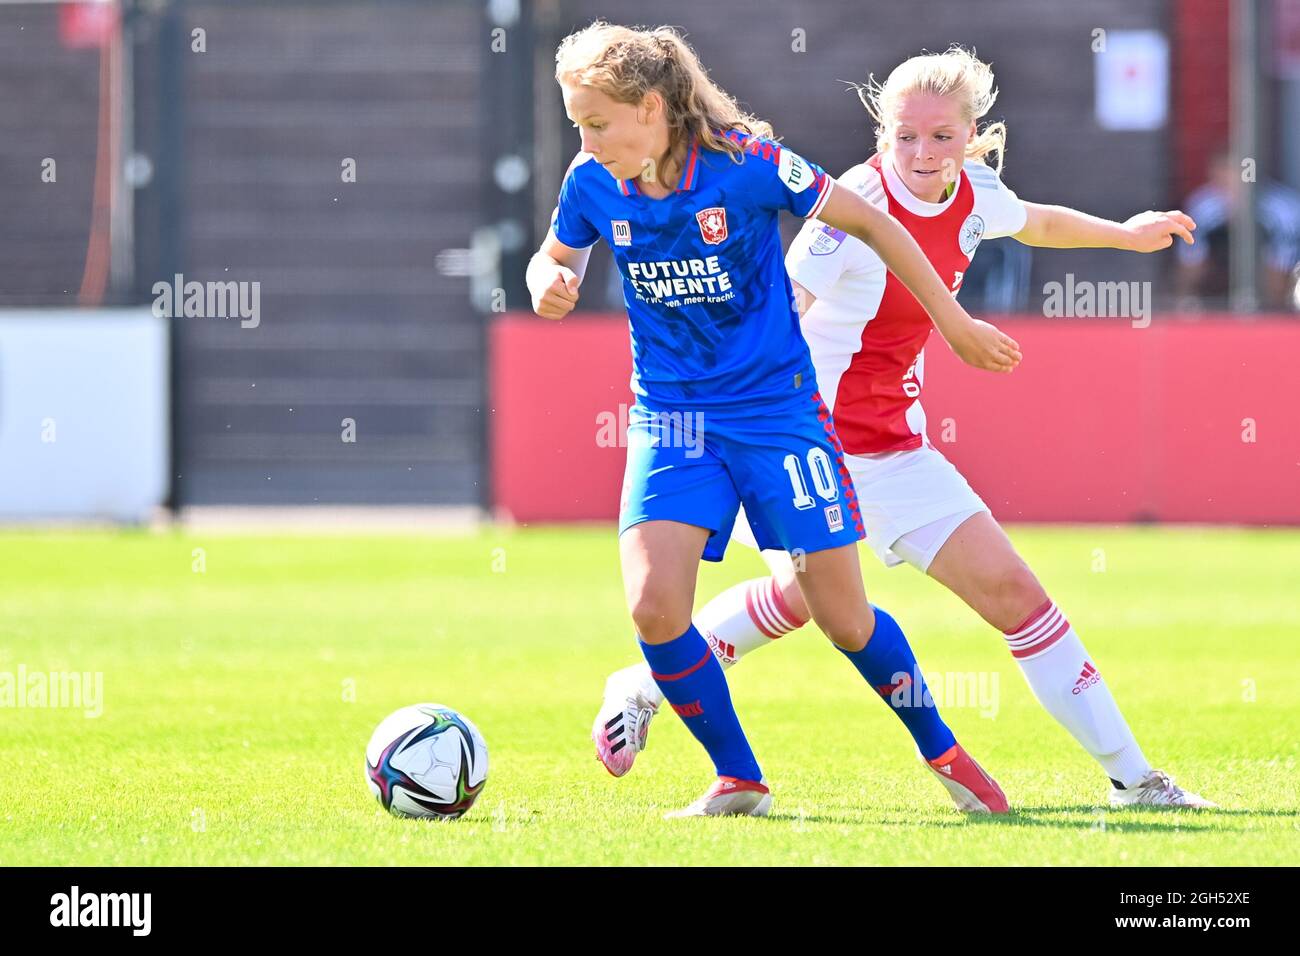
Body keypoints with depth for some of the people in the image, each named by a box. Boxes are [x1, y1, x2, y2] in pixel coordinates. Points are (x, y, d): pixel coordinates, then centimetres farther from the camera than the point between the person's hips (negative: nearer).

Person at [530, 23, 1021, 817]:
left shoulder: (745, 162, -17)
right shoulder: (593, 185, -6)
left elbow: (871, 224, -6)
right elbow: (556, 257, 16)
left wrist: (956, 325, -1)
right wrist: (548, 286, -10)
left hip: (776, 407, -3)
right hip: (669, 417, 3)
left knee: (844, 618, -1)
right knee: (654, 607, -18)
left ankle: (941, 751, 25)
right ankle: (739, 781, 2)